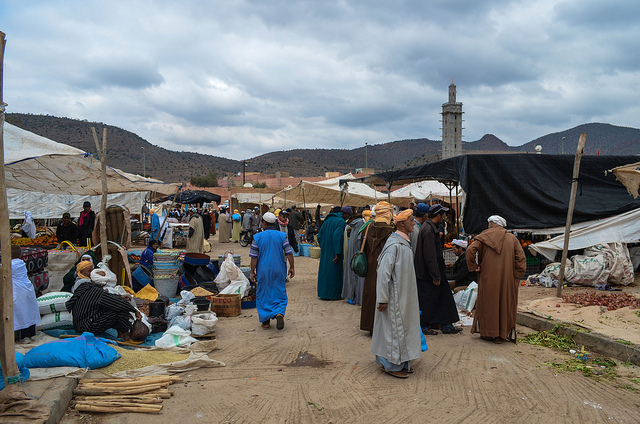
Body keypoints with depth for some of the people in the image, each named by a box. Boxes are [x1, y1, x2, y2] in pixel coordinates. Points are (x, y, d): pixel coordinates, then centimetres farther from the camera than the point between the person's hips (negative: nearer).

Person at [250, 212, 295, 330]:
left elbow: (254, 257, -4)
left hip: (263, 270, -1)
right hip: (279, 270, 1)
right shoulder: (282, 236, -1)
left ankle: (265, 321, 14)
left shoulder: (257, 237, -4)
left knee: (263, 295, 11)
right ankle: (279, 313, -13)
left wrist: (252, 272, 3)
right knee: (279, 293, 11)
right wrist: (292, 267, 5)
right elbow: (289, 253, -4)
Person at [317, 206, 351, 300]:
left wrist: (323, 247, 18)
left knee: (324, 270, 13)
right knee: (334, 271, 2)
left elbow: (320, 235, 13)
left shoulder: (329, 219, 11)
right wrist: (338, 253, -23)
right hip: (333, 251, -8)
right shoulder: (341, 222, -14)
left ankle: (323, 293, 19)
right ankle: (334, 294, 7)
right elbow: (337, 237, -24)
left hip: (325, 251, 8)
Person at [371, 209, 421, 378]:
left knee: (403, 326, 17)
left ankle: (402, 362, 29)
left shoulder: (405, 242, 10)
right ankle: (392, 365, 14)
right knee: (394, 327, 0)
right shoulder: (394, 244, -21)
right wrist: (382, 299, -23)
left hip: (404, 295, 10)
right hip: (394, 296, -10)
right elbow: (383, 272, -24)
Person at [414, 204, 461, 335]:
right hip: (428, 275, -10)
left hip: (436, 271, 10)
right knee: (428, 300, 2)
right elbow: (429, 255, -24)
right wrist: (435, 276, -21)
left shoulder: (431, 227, 11)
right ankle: (423, 326, 16)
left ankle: (446, 325, 20)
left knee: (444, 296, 13)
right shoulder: (428, 230, -22)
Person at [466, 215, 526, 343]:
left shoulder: (483, 237, -2)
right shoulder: (512, 238, 5)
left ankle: (487, 332, 17)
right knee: (505, 304, 10)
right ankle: (503, 333, 13)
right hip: (507, 278, 2)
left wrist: (474, 266, -5)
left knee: (487, 303, 11)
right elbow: (521, 258, -2)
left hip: (488, 277, -2)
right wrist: (516, 275, 3)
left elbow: (470, 250, -16)